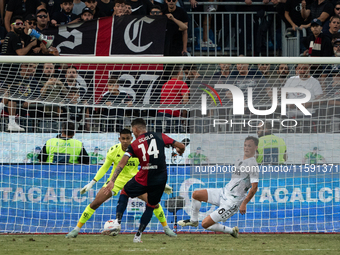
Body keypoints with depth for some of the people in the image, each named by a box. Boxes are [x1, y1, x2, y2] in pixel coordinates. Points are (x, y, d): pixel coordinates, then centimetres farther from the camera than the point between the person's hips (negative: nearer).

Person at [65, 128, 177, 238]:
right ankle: (76, 229, -1)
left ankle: (166, 228, 13)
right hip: (116, 180, 0)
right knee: (95, 203, -12)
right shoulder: (113, 150, -14)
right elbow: (104, 167, 0)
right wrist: (91, 183, -3)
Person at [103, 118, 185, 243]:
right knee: (150, 207, 21)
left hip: (143, 180, -1)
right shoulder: (160, 137, 3)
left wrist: (112, 181, -10)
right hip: (160, 180, 1)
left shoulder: (134, 145, 1)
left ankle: (117, 222, 10)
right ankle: (138, 235, 16)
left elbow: (121, 164, -7)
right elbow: (181, 146, 5)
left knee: (124, 193, 24)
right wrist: (180, 152, 29)